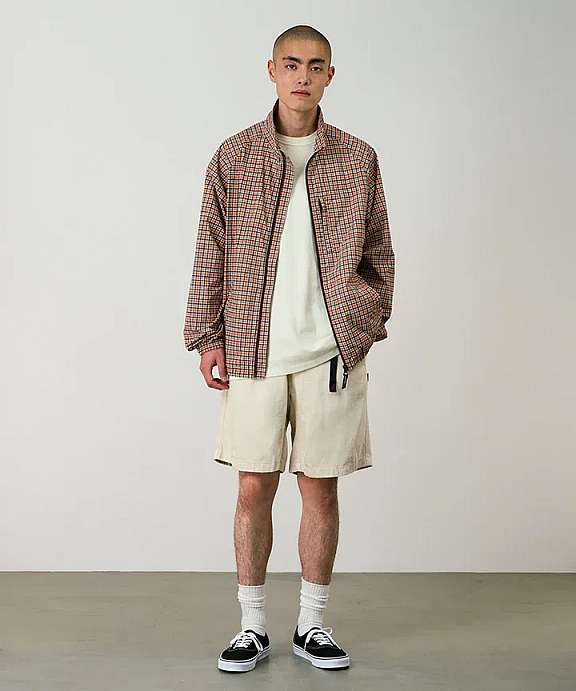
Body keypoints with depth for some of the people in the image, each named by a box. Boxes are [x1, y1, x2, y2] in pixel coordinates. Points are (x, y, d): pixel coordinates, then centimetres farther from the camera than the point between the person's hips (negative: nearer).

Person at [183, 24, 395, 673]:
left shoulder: (358, 159, 5)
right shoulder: (234, 156, 3)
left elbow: (378, 251, 12)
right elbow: (211, 254, 5)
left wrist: (369, 322, 5)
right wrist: (206, 337, 0)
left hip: (332, 351, 1)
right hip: (253, 351, 0)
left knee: (320, 488, 7)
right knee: (254, 489, 4)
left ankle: (312, 624, 22)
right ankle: (251, 626, 19)